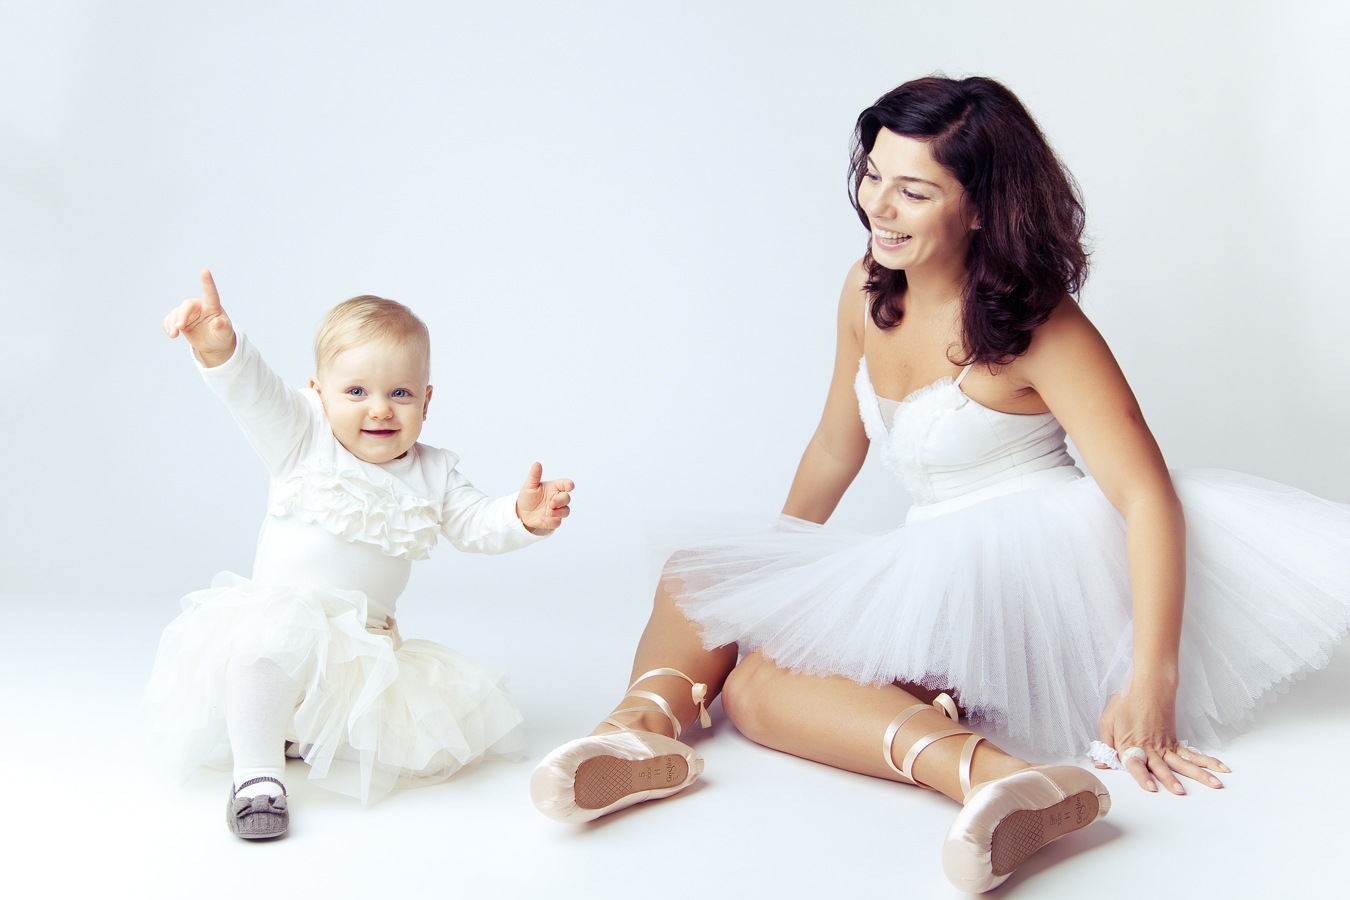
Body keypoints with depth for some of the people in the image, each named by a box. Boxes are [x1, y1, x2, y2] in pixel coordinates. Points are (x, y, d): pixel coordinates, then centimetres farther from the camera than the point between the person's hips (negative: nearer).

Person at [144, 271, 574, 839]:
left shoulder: (433, 473, 6)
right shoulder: (301, 437, -3)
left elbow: (475, 525, 1)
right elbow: (251, 388, -18)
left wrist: (521, 518, -22)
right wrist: (218, 346, -40)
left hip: (367, 646, 4)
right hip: (280, 611, -4)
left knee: (448, 729, -13)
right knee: (280, 634, -41)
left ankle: (308, 733, -1)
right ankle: (257, 771, -26)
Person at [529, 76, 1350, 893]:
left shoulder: (1037, 328, -15)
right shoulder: (868, 294, 5)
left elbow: (1149, 495, -21)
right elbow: (835, 448, 19)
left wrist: (1152, 683, -32)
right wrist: (765, 574, 28)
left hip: (1028, 577, -8)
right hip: (935, 567, 8)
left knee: (761, 683, -26)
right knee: (695, 586, 3)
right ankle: (645, 726, -27)